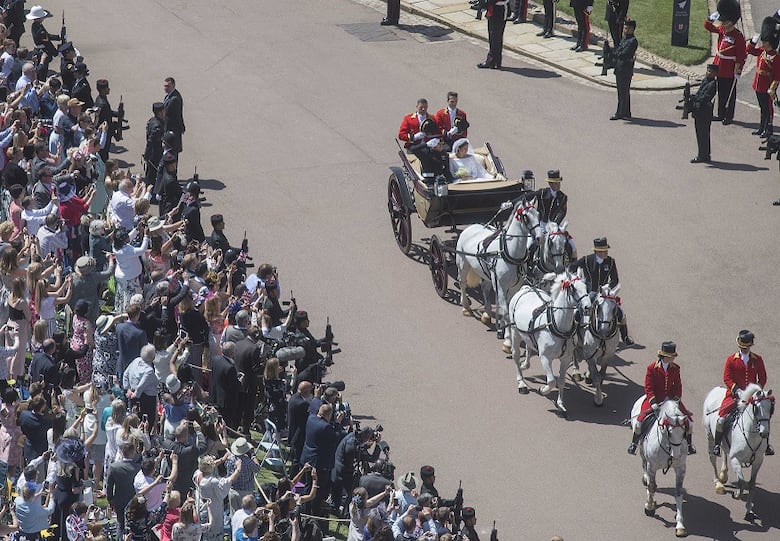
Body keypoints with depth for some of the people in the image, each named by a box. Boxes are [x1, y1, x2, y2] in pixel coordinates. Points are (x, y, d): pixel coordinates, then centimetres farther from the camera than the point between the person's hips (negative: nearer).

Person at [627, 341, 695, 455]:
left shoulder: (675, 368, 1)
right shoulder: (652, 368, -10)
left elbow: (678, 386, 9)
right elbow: (648, 388, -10)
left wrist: (677, 398, -6)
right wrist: (653, 403, -20)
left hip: (671, 399, 3)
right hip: (655, 399, -3)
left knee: (687, 418, -5)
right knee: (641, 419, -19)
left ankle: (689, 444, 16)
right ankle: (634, 443, 3)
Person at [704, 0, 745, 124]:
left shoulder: (738, 36, -20)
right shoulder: (722, 30, 1)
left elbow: (741, 56, -17)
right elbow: (708, 26, 14)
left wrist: (738, 71, -18)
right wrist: (712, 18, -6)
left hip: (730, 72, -7)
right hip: (720, 68, 7)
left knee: (729, 94, 4)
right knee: (721, 93, 16)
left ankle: (729, 117, 14)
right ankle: (721, 114, 27)